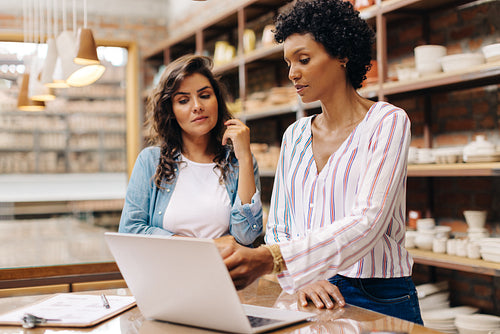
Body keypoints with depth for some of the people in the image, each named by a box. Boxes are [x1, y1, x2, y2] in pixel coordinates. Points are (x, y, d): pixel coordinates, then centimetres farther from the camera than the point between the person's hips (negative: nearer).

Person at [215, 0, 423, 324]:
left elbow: (366, 224, -19)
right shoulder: (294, 136, 11)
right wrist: (301, 278, -11)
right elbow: (278, 227, 11)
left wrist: (269, 259, -31)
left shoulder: (387, 123, -5)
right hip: (310, 297, 4)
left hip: (379, 301, -3)